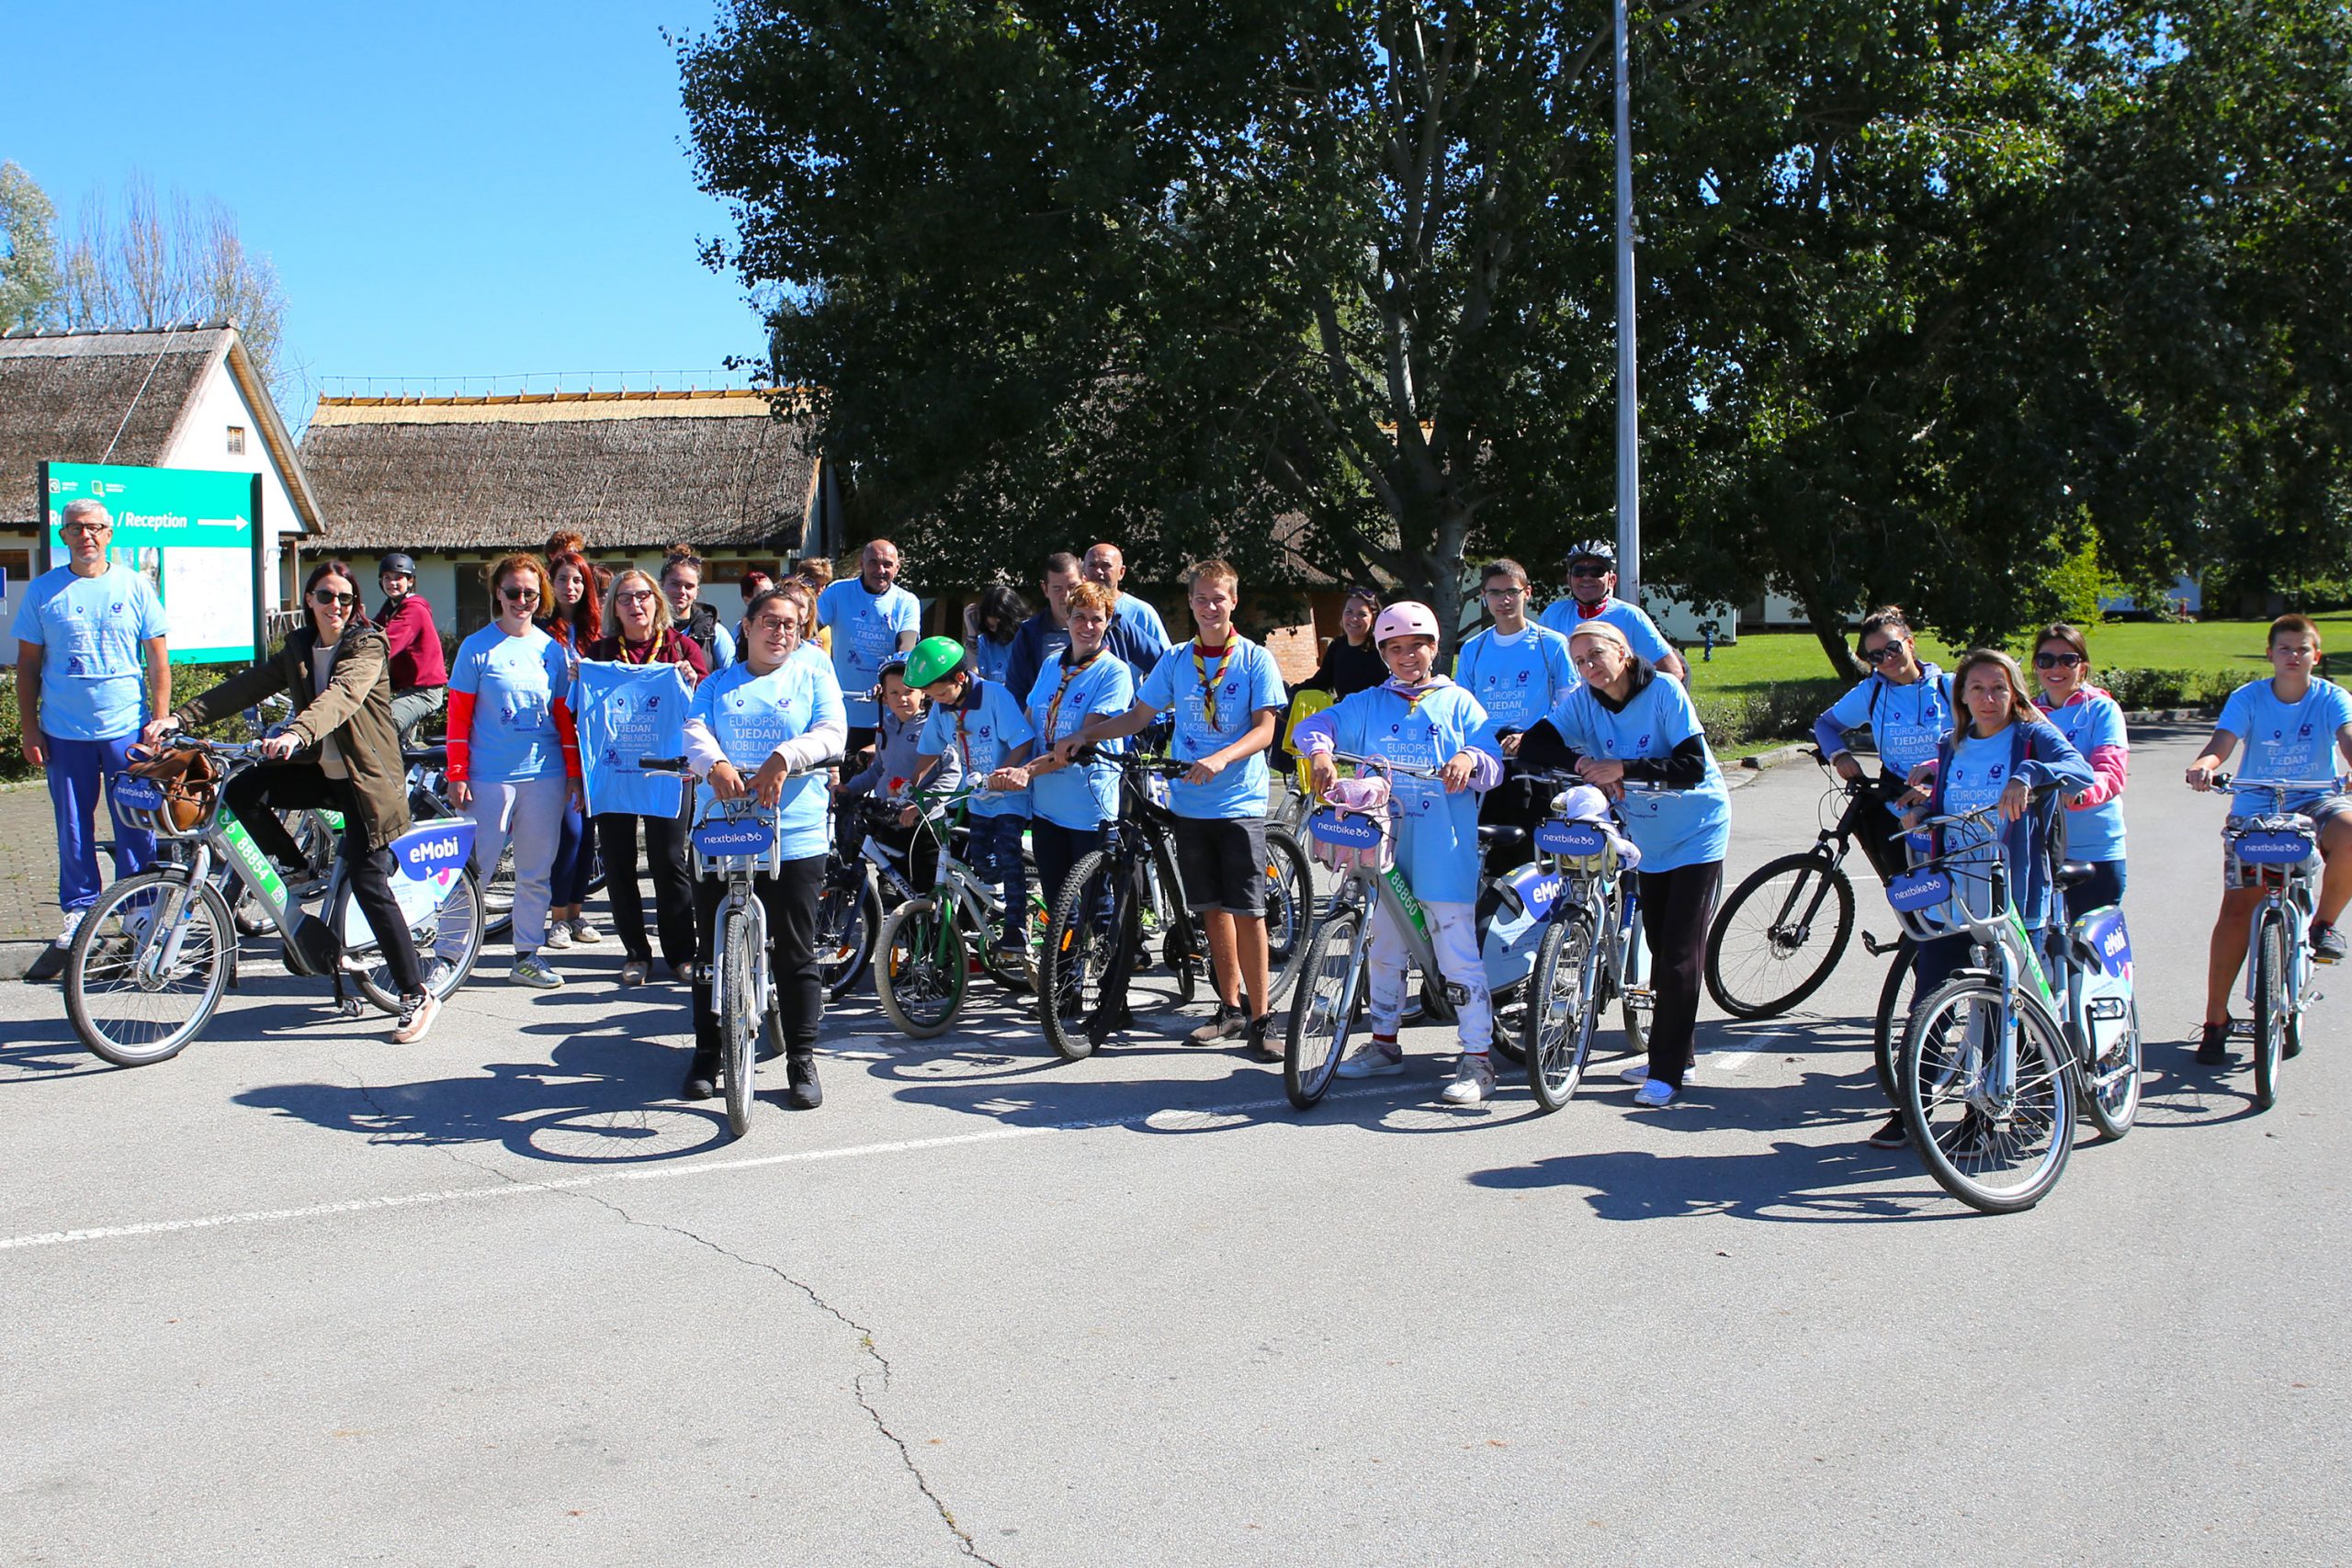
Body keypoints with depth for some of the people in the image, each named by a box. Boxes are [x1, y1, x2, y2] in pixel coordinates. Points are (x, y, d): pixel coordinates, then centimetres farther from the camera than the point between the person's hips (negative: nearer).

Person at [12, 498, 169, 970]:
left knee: (136, 830, 3)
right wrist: (29, 728, 2)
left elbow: (158, 661, 5)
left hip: (127, 730, -1)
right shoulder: (43, 590, 4)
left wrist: (160, 722, -3)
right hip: (64, 733, 1)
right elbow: (28, 664, 8)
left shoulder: (135, 587, 3)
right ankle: (79, 916, 20)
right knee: (73, 831, 8)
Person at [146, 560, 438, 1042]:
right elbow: (248, 686, 2)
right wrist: (180, 717, -11)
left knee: (368, 883, -10)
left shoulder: (367, 645, -10)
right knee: (243, 791, -18)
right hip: (320, 770, 6)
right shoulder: (298, 647, 10)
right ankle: (299, 874, 5)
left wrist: (296, 732, -48)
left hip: (366, 778, -6)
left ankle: (417, 997, -3)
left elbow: (341, 696, -29)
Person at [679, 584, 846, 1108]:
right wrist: (715, 764, -26)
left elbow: (832, 733, -5)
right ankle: (707, 1057, 18)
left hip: (795, 836, -2)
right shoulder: (717, 684, 15)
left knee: (796, 955, 1)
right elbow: (695, 732, -3)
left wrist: (783, 758, -24)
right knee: (713, 951, 6)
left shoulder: (813, 677, 11)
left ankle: (802, 1061, 11)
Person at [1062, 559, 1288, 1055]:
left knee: (1247, 911, -8)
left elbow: (1264, 729, -10)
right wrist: (1084, 736, -1)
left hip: (1240, 802, -4)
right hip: (1190, 802, 4)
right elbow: (1139, 716, 12)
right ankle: (1231, 1006, 22)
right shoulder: (1177, 660, 8)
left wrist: (1221, 758, -27)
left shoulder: (1255, 659, -3)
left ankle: (1260, 1018, -2)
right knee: (1212, 907, 10)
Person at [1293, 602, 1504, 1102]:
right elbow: (1313, 725, 1)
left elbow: (1493, 766, 0)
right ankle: (1384, 1044, 30)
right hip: (1383, 845, 4)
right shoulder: (1368, 704, 13)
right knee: (1383, 950, 15)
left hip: (1443, 852, -4)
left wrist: (1470, 759, -24)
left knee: (1458, 956, -7)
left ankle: (1478, 1060, -2)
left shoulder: (1458, 702, 7)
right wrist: (1320, 752, -21)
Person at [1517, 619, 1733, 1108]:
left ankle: (1667, 1070, -4)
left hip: (1697, 833, -5)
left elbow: (1693, 766, -25)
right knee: (1659, 947, 12)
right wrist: (1582, 764, -27)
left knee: (1681, 953, -8)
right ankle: (1671, 1056, 24)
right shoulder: (1583, 701, -6)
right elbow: (1534, 745, -12)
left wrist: (1623, 767, -33)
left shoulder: (1664, 691, -20)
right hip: (1648, 839, 5)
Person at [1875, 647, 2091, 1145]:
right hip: (1950, 900, 4)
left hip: (2014, 903, -4)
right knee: (1927, 1007, 2)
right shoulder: (1952, 749, 15)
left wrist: (2028, 775, -39)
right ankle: (1908, 1112, 11)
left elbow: (2080, 771, -21)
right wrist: (1919, 811, 0)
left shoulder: (2033, 738, -2)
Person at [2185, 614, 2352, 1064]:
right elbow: (2221, 744, -19)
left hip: (2315, 801, 0)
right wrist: (2203, 766, -44)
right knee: (2236, 909, -10)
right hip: (2255, 809, 0)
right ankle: (2215, 1021, -1)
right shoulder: (2248, 698, -5)